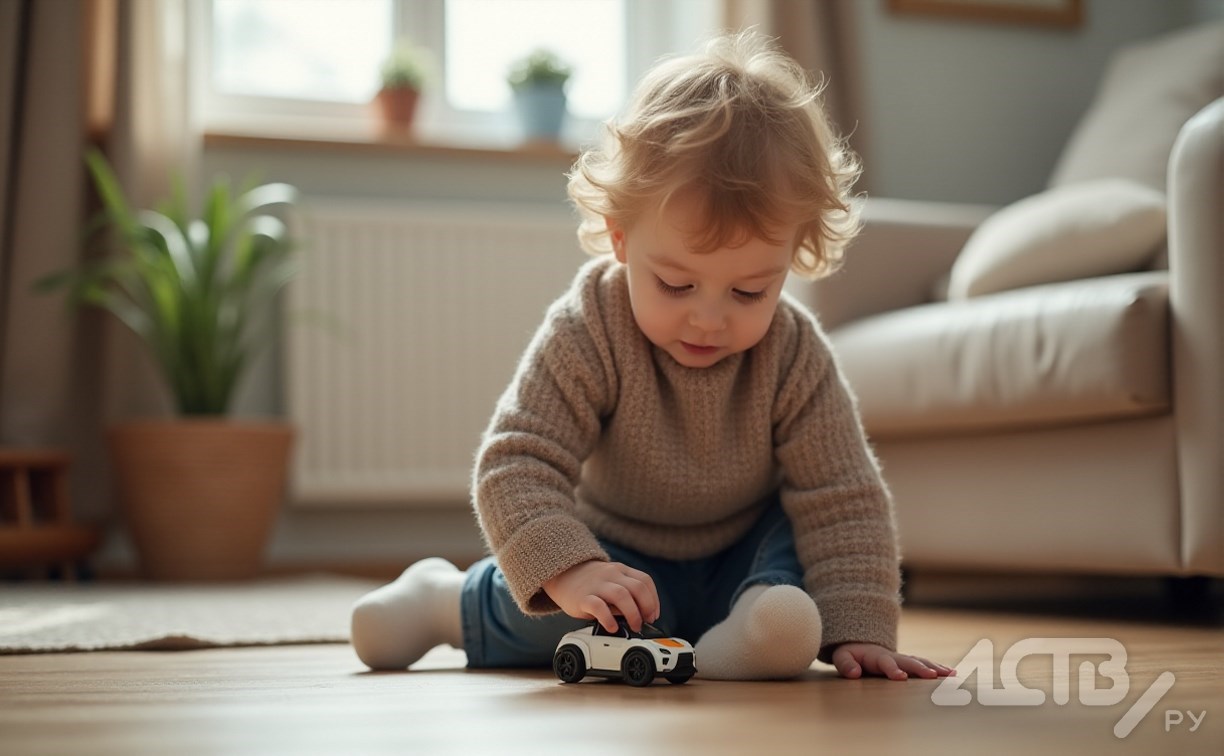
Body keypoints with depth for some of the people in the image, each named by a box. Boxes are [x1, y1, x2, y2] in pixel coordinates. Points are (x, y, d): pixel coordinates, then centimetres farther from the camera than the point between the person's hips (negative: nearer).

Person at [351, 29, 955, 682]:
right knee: (556, 611, -29)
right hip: (621, 558, -2)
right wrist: (569, 569, -48)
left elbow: (842, 502, -17)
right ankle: (445, 602, -5)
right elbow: (516, 468, -30)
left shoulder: (794, 357, -19)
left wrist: (859, 628, -30)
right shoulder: (587, 334, -25)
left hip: (740, 560, 2)